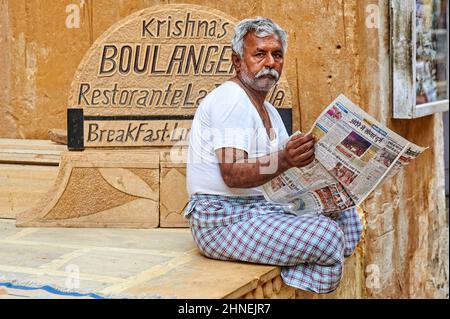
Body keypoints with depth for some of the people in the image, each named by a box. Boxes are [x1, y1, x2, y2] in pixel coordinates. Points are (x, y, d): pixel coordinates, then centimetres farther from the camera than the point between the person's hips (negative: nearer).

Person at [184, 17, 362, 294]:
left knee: (345, 217, 2)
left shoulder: (270, 112, 19)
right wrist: (283, 160, -37)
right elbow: (232, 175, -22)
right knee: (326, 235, -23)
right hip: (222, 219, -10)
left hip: (257, 208, 10)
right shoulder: (230, 98, -11)